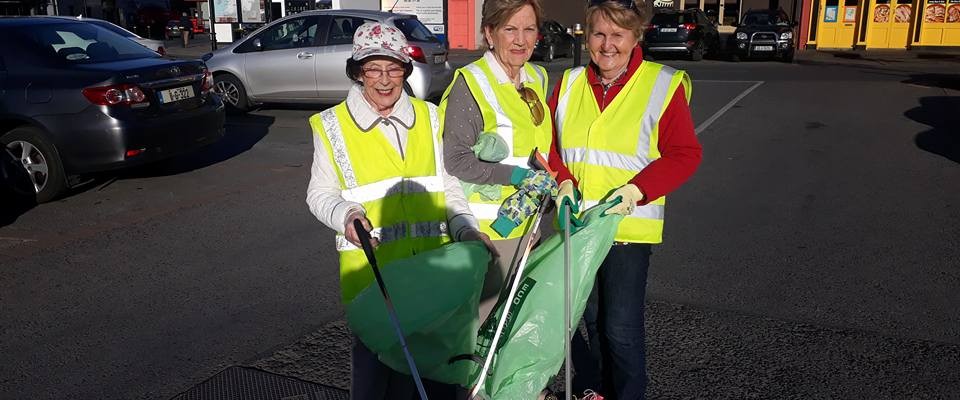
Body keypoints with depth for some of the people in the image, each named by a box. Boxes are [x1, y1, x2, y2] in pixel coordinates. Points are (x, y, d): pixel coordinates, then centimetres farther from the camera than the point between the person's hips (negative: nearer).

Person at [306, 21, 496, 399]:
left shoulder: (428, 116, 9)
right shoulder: (332, 125, 2)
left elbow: (448, 184, 13)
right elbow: (320, 194, 6)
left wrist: (465, 227, -3)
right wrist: (345, 215, -15)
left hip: (432, 265, 2)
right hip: (371, 268, -2)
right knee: (376, 359, 4)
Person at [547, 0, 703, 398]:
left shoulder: (664, 86, -7)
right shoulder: (570, 83, 5)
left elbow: (685, 154, -7)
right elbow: (550, 144, 10)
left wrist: (637, 189, -19)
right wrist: (563, 180, -8)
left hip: (629, 227, -4)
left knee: (620, 328, -1)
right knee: (583, 318, 16)